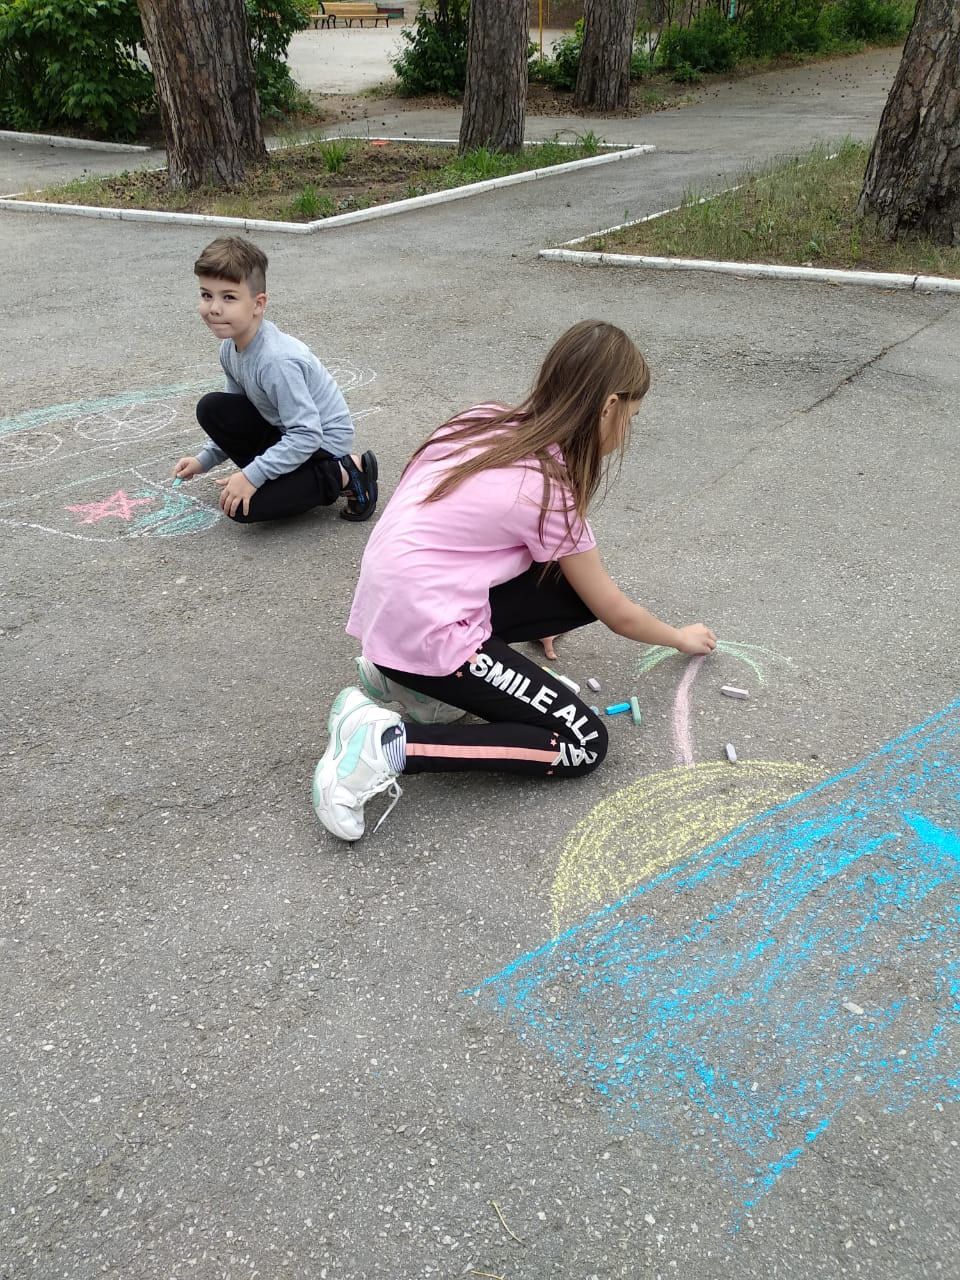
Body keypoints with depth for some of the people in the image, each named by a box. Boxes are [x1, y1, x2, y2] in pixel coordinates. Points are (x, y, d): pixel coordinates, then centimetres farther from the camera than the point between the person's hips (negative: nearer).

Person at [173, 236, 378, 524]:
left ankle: (345, 474, -9)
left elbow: (307, 436, -31)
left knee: (243, 507, -19)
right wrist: (205, 459, 5)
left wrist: (252, 476, -28)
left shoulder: (277, 361, -31)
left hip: (323, 442, -8)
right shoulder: (230, 347, -3)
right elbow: (236, 411, 12)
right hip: (284, 429, 8)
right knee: (211, 409, -4)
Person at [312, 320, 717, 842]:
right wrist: (682, 637, 20)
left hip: (385, 606, 8)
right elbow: (617, 614, 0)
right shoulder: (548, 490, -12)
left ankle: (411, 676, 6)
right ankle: (389, 744, -12)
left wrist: (535, 612, 21)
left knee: (579, 588, 8)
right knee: (583, 746, -2)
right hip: (425, 633, -8)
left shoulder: (483, 421, 6)